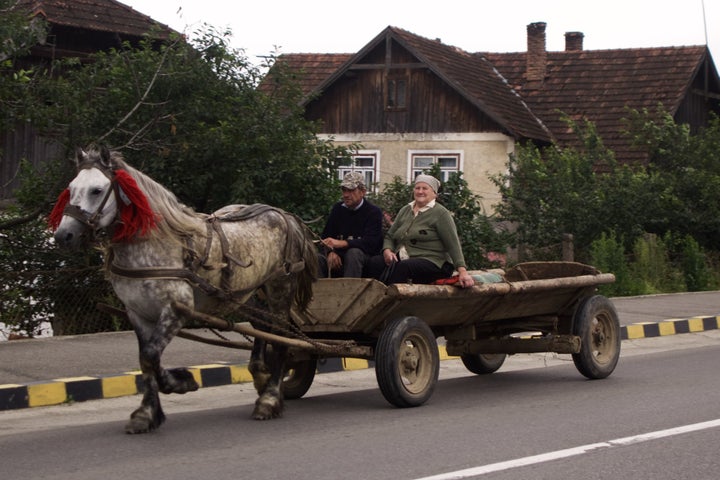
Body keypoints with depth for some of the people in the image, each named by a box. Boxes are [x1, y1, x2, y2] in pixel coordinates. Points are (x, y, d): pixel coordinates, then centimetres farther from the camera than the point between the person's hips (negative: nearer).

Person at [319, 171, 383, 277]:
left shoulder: (374, 212, -3)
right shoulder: (338, 208, 13)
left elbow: (370, 242, -17)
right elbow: (326, 236, 7)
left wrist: (341, 243, -30)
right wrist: (331, 252, -17)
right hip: (339, 258, 3)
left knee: (353, 252, -37)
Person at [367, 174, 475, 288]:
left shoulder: (440, 213, 0)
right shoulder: (405, 210, 20)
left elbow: (453, 244, -7)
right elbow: (389, 236, 22)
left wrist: (462, 271, -19)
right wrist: (387, 251, -2)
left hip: (432, 263, -6)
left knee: (402, 267, -37)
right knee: (374, 262, -23)